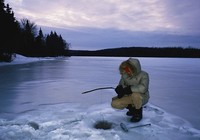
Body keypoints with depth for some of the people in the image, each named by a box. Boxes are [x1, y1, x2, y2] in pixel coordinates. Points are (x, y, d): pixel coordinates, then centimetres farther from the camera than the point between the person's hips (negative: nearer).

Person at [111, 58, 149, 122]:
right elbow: (121, 85, 0)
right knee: (114, 104, -13)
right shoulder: (124, 75, -8)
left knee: (135, 94, -39)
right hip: (130, 97, 5)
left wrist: (128, 89, -39)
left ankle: (138, 113, -9)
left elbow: (143, 88, -39)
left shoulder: (143, 75, -23)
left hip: (142, 97, -5)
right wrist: (120, 88, -25)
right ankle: (132, 108, 12)